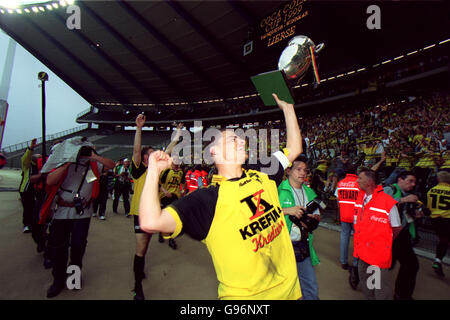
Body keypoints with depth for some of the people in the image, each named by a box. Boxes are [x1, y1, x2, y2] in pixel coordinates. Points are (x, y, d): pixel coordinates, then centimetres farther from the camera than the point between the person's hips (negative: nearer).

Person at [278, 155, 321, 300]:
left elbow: (317, 215, 20)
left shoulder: (309, 192, 12)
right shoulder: (279, 190, -11)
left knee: (311, 288, 14)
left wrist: (313, 219, -2)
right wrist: (287, 210, -24)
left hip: (302, 247, 6)